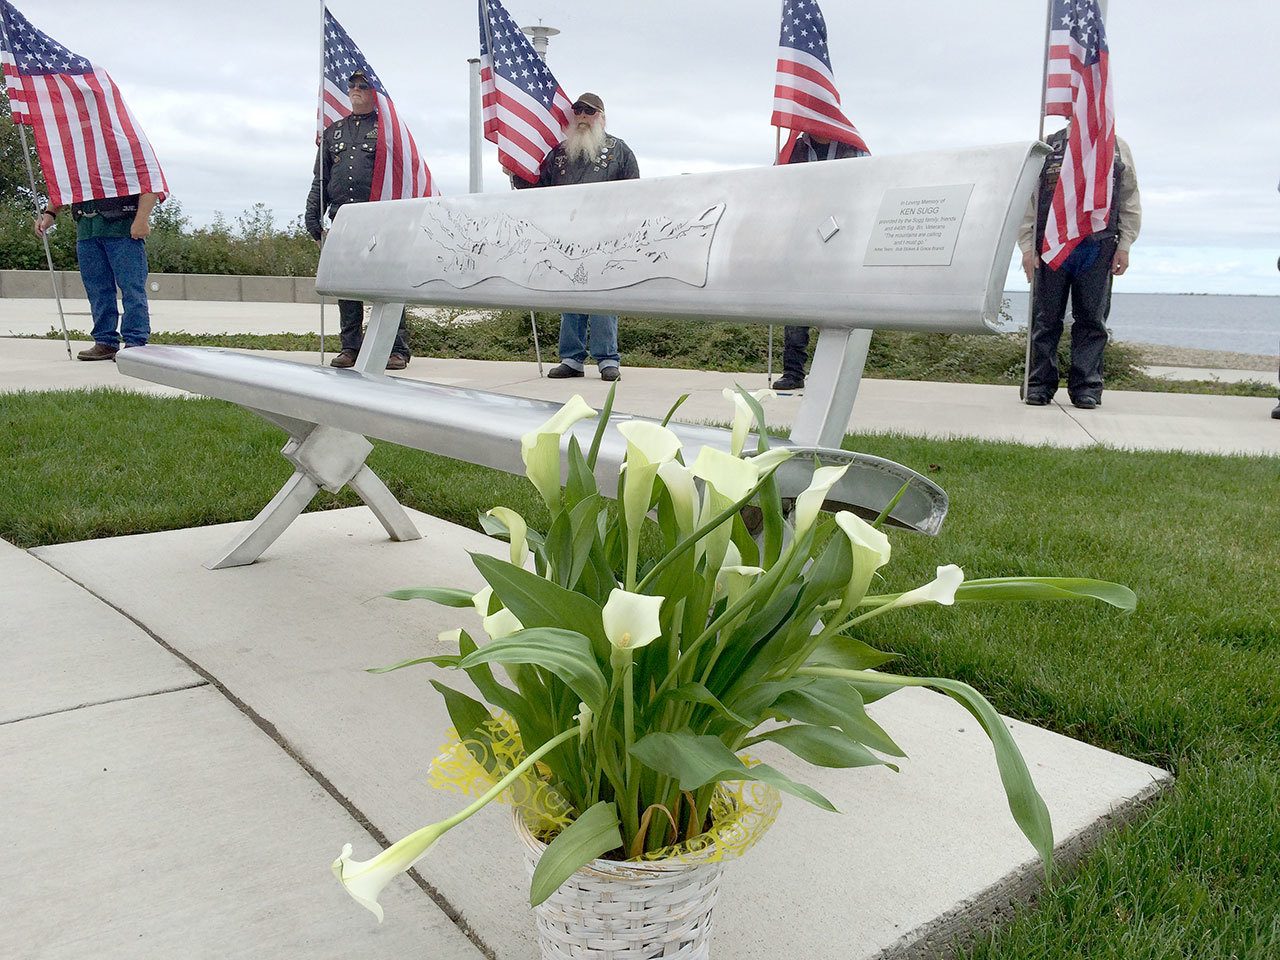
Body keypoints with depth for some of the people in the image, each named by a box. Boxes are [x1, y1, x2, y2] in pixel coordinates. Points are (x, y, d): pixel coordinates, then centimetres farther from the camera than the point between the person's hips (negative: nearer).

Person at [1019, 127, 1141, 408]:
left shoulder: (1117, 148, 14)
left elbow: (1131, 202, 13)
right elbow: (1028, 198, 5)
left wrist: (1124, 245, 4)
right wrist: (1027, 246, -4)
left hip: (1098, 248, 1)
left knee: (1092, 320, 2)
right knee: (1046, 318, 1)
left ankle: (1086, 387, 8)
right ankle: (1039, 384, 8)